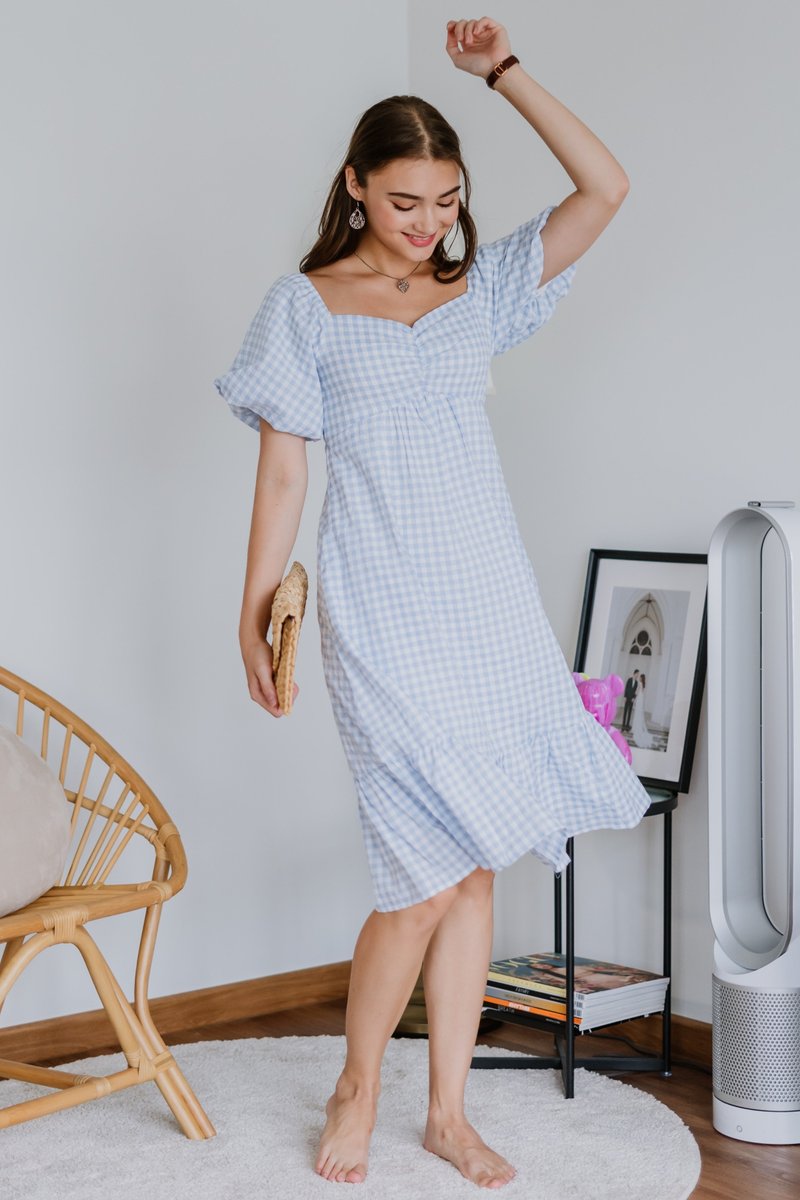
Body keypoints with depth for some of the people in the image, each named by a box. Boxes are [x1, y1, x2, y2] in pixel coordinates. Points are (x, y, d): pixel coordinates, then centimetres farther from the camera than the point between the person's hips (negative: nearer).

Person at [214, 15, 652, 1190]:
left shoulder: (481, 286, 11)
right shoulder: (307, 303, 3)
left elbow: (605, 187, 3)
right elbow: (280, 473, 3)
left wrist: (506, 71, 2)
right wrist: (254, 614, 1)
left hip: (490, 599, 4)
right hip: (384, 616, -4)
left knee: (474, 869, 6)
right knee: (428, 876, -9)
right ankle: (357, 1089, 14)